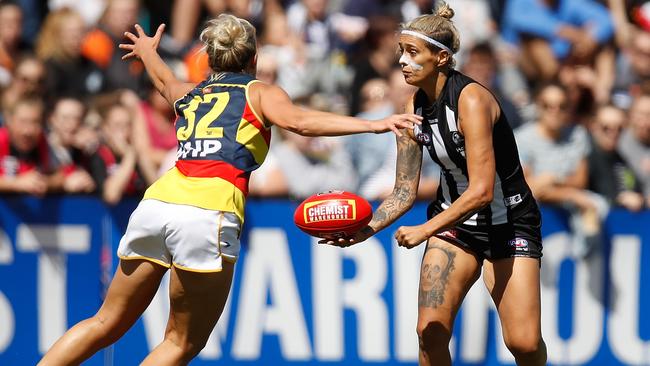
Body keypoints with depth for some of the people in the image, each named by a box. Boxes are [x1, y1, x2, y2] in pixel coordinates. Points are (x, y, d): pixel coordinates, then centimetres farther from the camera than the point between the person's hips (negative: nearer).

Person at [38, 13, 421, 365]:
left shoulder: (190, 94, 28)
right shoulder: (260, 92, 14)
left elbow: (166, 81, 53)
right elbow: (298, 121, -8)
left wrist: (148, 52, 75)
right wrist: (373, 125, -14)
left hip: (156, 203, 5)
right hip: (208, 215, -5)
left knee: (107, 324, 16)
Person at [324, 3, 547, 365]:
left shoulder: (471, 100, -25)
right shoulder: (414, 109, -3)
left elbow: (481, 191, -30)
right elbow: (405, 192, 1)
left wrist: (426, 230, -31)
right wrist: (366, 230, -15)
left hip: (510, 223, -6)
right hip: (454, 220, 6)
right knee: (431, 330, -13)